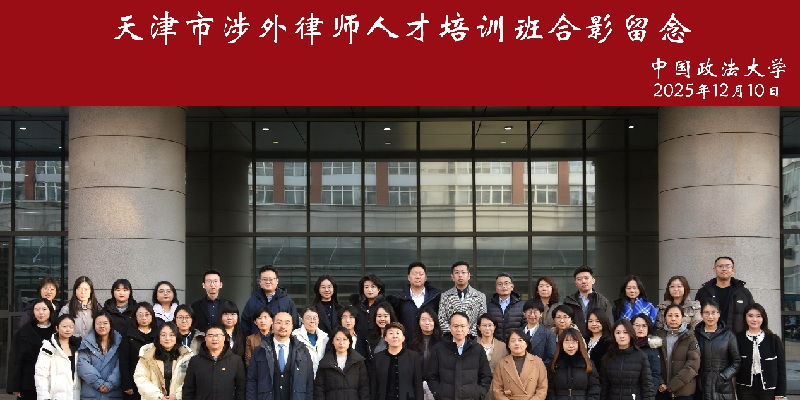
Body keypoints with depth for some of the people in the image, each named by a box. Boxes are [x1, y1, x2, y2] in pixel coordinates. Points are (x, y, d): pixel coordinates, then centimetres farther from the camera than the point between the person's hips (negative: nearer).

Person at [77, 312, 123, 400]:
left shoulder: (119, 343, 6)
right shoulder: (87, 343, 7)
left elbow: (121, 366, -4)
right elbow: (83, 365, -4)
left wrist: (110, 384, -15)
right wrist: (98, 383, -13)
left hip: (114, 393, 0)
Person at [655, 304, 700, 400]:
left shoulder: (690, 337, 0)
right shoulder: (658, 336, 6)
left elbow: (693, 363, -8)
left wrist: (673, 385, -14)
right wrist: (659, 383, -13)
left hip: (684, 392, -1)